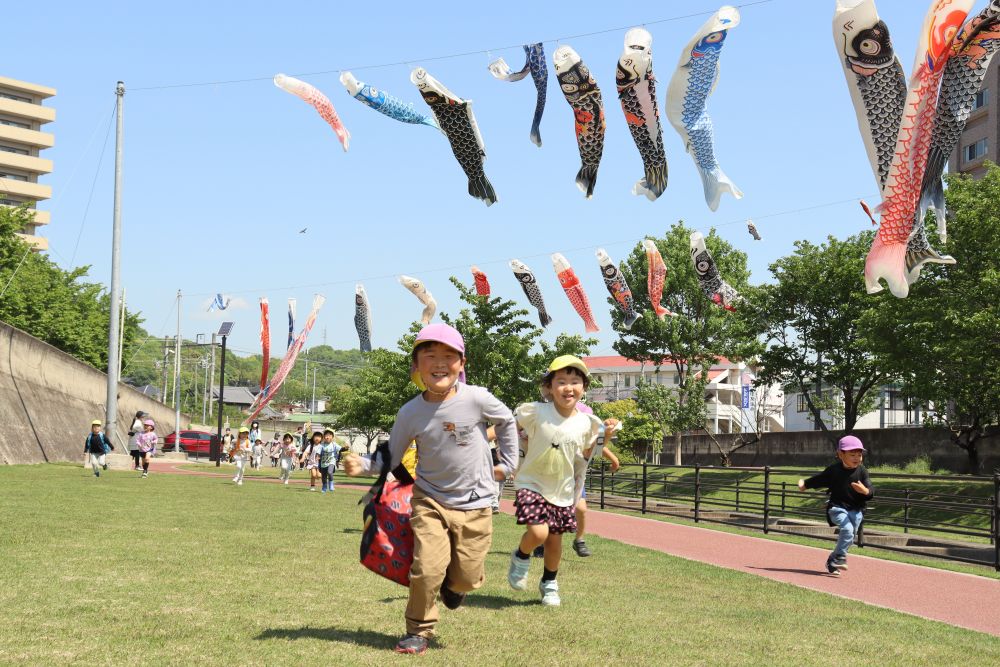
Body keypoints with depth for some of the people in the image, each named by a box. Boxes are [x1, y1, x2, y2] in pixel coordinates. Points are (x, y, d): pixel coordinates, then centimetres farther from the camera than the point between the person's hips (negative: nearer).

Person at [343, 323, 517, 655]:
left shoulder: (476, 398, -14)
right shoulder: (411, 413, -11)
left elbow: (506, 420, 7)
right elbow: (392, 457, -2)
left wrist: (507, 463, 8)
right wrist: (361, 465, -20)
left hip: (475, 504, 0)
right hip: (431, 500, 0)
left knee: (468, 576, 5)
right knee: (427, 568, -13)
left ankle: (455, 585, 44)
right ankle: (418, 631, 9)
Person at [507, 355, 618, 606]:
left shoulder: (586, 423, -6)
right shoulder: (536, 412, -16)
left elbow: (587, 454, 8)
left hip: (562, 491, 4)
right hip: (532, 484, -3)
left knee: (555, 539, 12)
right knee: (538, 532, -21)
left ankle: (549, 583, 38)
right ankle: (521, 557, 14)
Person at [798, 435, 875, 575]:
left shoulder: (862, 471, -2)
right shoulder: (833, 470, -3)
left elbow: (871, 491, -8)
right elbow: (819, 479, 16)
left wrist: (866, 491, -32)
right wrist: (805, 484, 27)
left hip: (856, 510, 3)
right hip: (837, 507, -2)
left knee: (850, 538, 4)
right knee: (847, 529, -26)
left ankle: (832, 562, 22)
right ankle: (840, 558, -19)